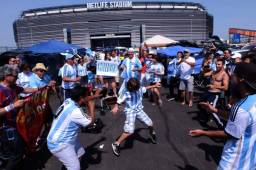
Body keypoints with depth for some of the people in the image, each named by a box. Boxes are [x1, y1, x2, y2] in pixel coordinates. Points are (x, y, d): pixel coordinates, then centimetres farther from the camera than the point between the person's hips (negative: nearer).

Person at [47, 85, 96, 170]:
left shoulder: (68, 101, -6)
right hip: (58, 144, -9)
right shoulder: (75, 111, -30)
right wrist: (91, 106, -5)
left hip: (66, 138, 9)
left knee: (80, 152, 21)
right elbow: (90, 121, -15)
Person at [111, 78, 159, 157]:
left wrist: (155, 86, 27)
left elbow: (145, 88, 17)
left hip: (139, 110, 6)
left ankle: (152, 133, 49)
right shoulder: (126, 94, -19)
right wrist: (116, 107, -41)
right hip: (130, 112, -6)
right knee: (129, 130, -20)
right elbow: (119, 101, -20)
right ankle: (116, 144, -5)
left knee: (150, 124, 11)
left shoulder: (139, 89, -3)